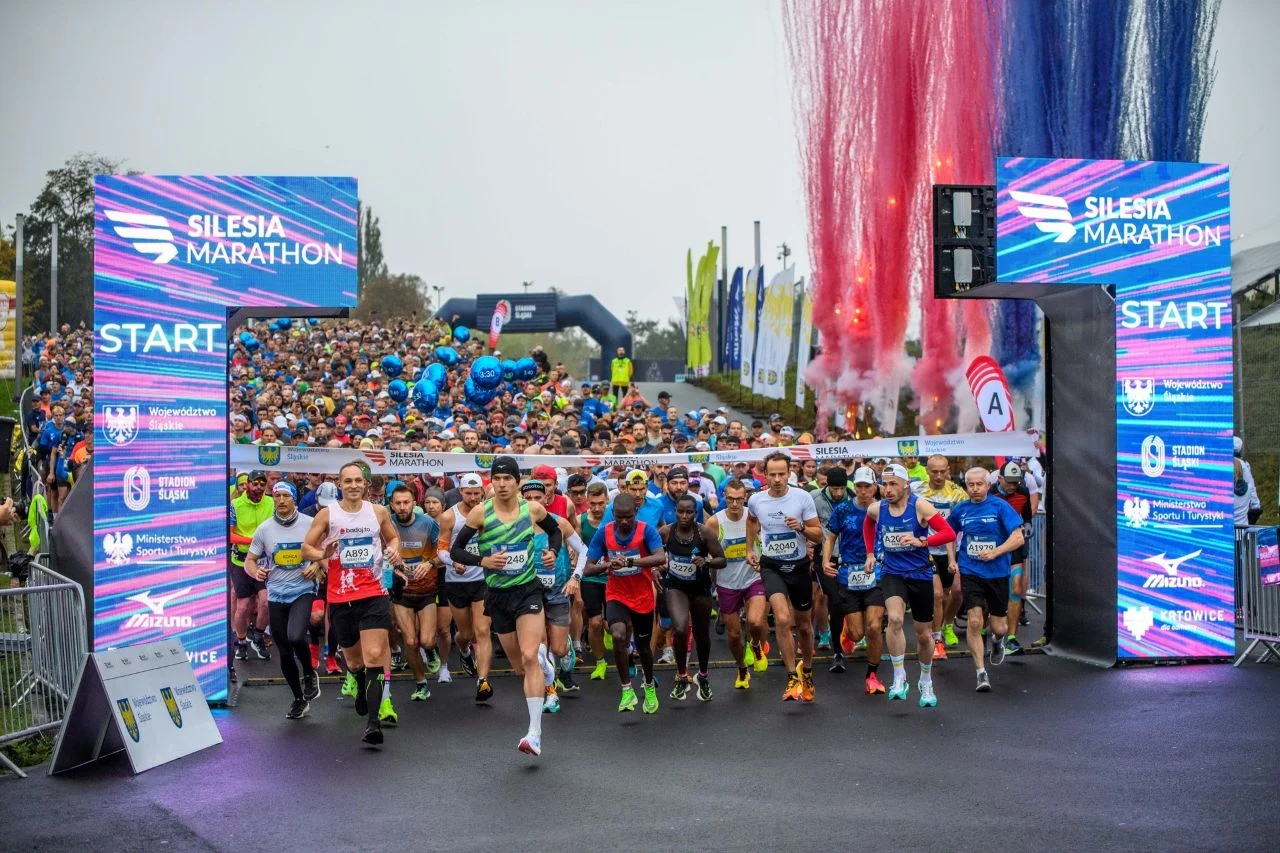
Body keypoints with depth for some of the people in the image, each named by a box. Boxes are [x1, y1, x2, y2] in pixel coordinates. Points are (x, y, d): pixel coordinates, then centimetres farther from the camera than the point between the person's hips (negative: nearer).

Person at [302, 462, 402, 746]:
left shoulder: (378, 512, 4)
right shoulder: (327, 514, 0)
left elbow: (393, 537, 20)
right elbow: (306, 548, 2)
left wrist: (394, 550, -2)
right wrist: (322, 554, -19)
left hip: (374, 593, -1)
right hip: (340, 596, 1)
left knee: (375, 655, -14)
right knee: (352, 658, 15)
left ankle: (373, 721, -16)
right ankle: (356, 680, 51)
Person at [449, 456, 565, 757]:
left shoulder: (533, 509, -3)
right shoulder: (480, 513, -8)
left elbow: (555, 530, 18)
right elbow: (455, 551, -4)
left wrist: (552, 550, -2)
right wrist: (483, 560, -20)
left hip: (529, 590, -1)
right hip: (498, 595, 1)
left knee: (529, 657, -16)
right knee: (520, 667, 11)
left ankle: (534, 735, -16)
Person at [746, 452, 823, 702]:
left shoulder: (803, 497, -10)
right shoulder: (755, 500, -4)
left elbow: (818, 534, -6)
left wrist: (802, 527, -24)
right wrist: (749, 549, 19)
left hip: (799, 566, 0)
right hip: (771, 566, 0)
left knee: (803, 625, 13)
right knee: (782, 619, -21)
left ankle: (806, 670, 40)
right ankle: (792, 679, -10)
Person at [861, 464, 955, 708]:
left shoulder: (919, 506, -14)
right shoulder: (876, 509, -4)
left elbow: (949, 533, -20)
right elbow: (868, 524, 22)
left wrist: (921, 541, -34)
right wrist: (870, 553, 16)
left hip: (920, 575, -1)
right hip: (892, 573, 1)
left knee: (924, 634, 11)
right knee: (895, 619, -27)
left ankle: (926, 683, 36)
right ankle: (899, 678, -13)